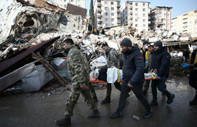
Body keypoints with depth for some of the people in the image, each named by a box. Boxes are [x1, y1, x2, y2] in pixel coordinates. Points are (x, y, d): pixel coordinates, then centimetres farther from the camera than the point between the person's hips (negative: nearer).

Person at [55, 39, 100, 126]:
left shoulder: (73, 52, -13)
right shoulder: (75, 51, 20)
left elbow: (78, 68, -23)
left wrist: (81, 82, -26)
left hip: (79, 80, -10)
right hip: (84, 78, 10)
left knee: (71, 100, 1)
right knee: (87, 96, 19)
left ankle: (67, 119, 14)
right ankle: (95, 112, 31)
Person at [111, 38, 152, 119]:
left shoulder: (137, 54, -22)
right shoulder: (124, 53, 3)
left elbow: (140, 69, -30)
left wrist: (132, 81, -32)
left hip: (135, 81, -7)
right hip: (126, 79, 7)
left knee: (140, 96, 12)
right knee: (122, 96, 12)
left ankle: (149, 110, 38)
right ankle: (119, 112, 29)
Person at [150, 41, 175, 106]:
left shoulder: (165, 54, -15)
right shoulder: (154, 53, 8)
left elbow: (164, 65, -22)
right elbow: (152, 62, 7)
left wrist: (159, 75, -27)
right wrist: (152, 69, -12)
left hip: (163, 74, -7)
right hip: (155, 73, 7)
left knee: (160, 87, -7)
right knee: (153, 86, 6)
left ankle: (170, 96, 22)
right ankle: (154, 101, 20)